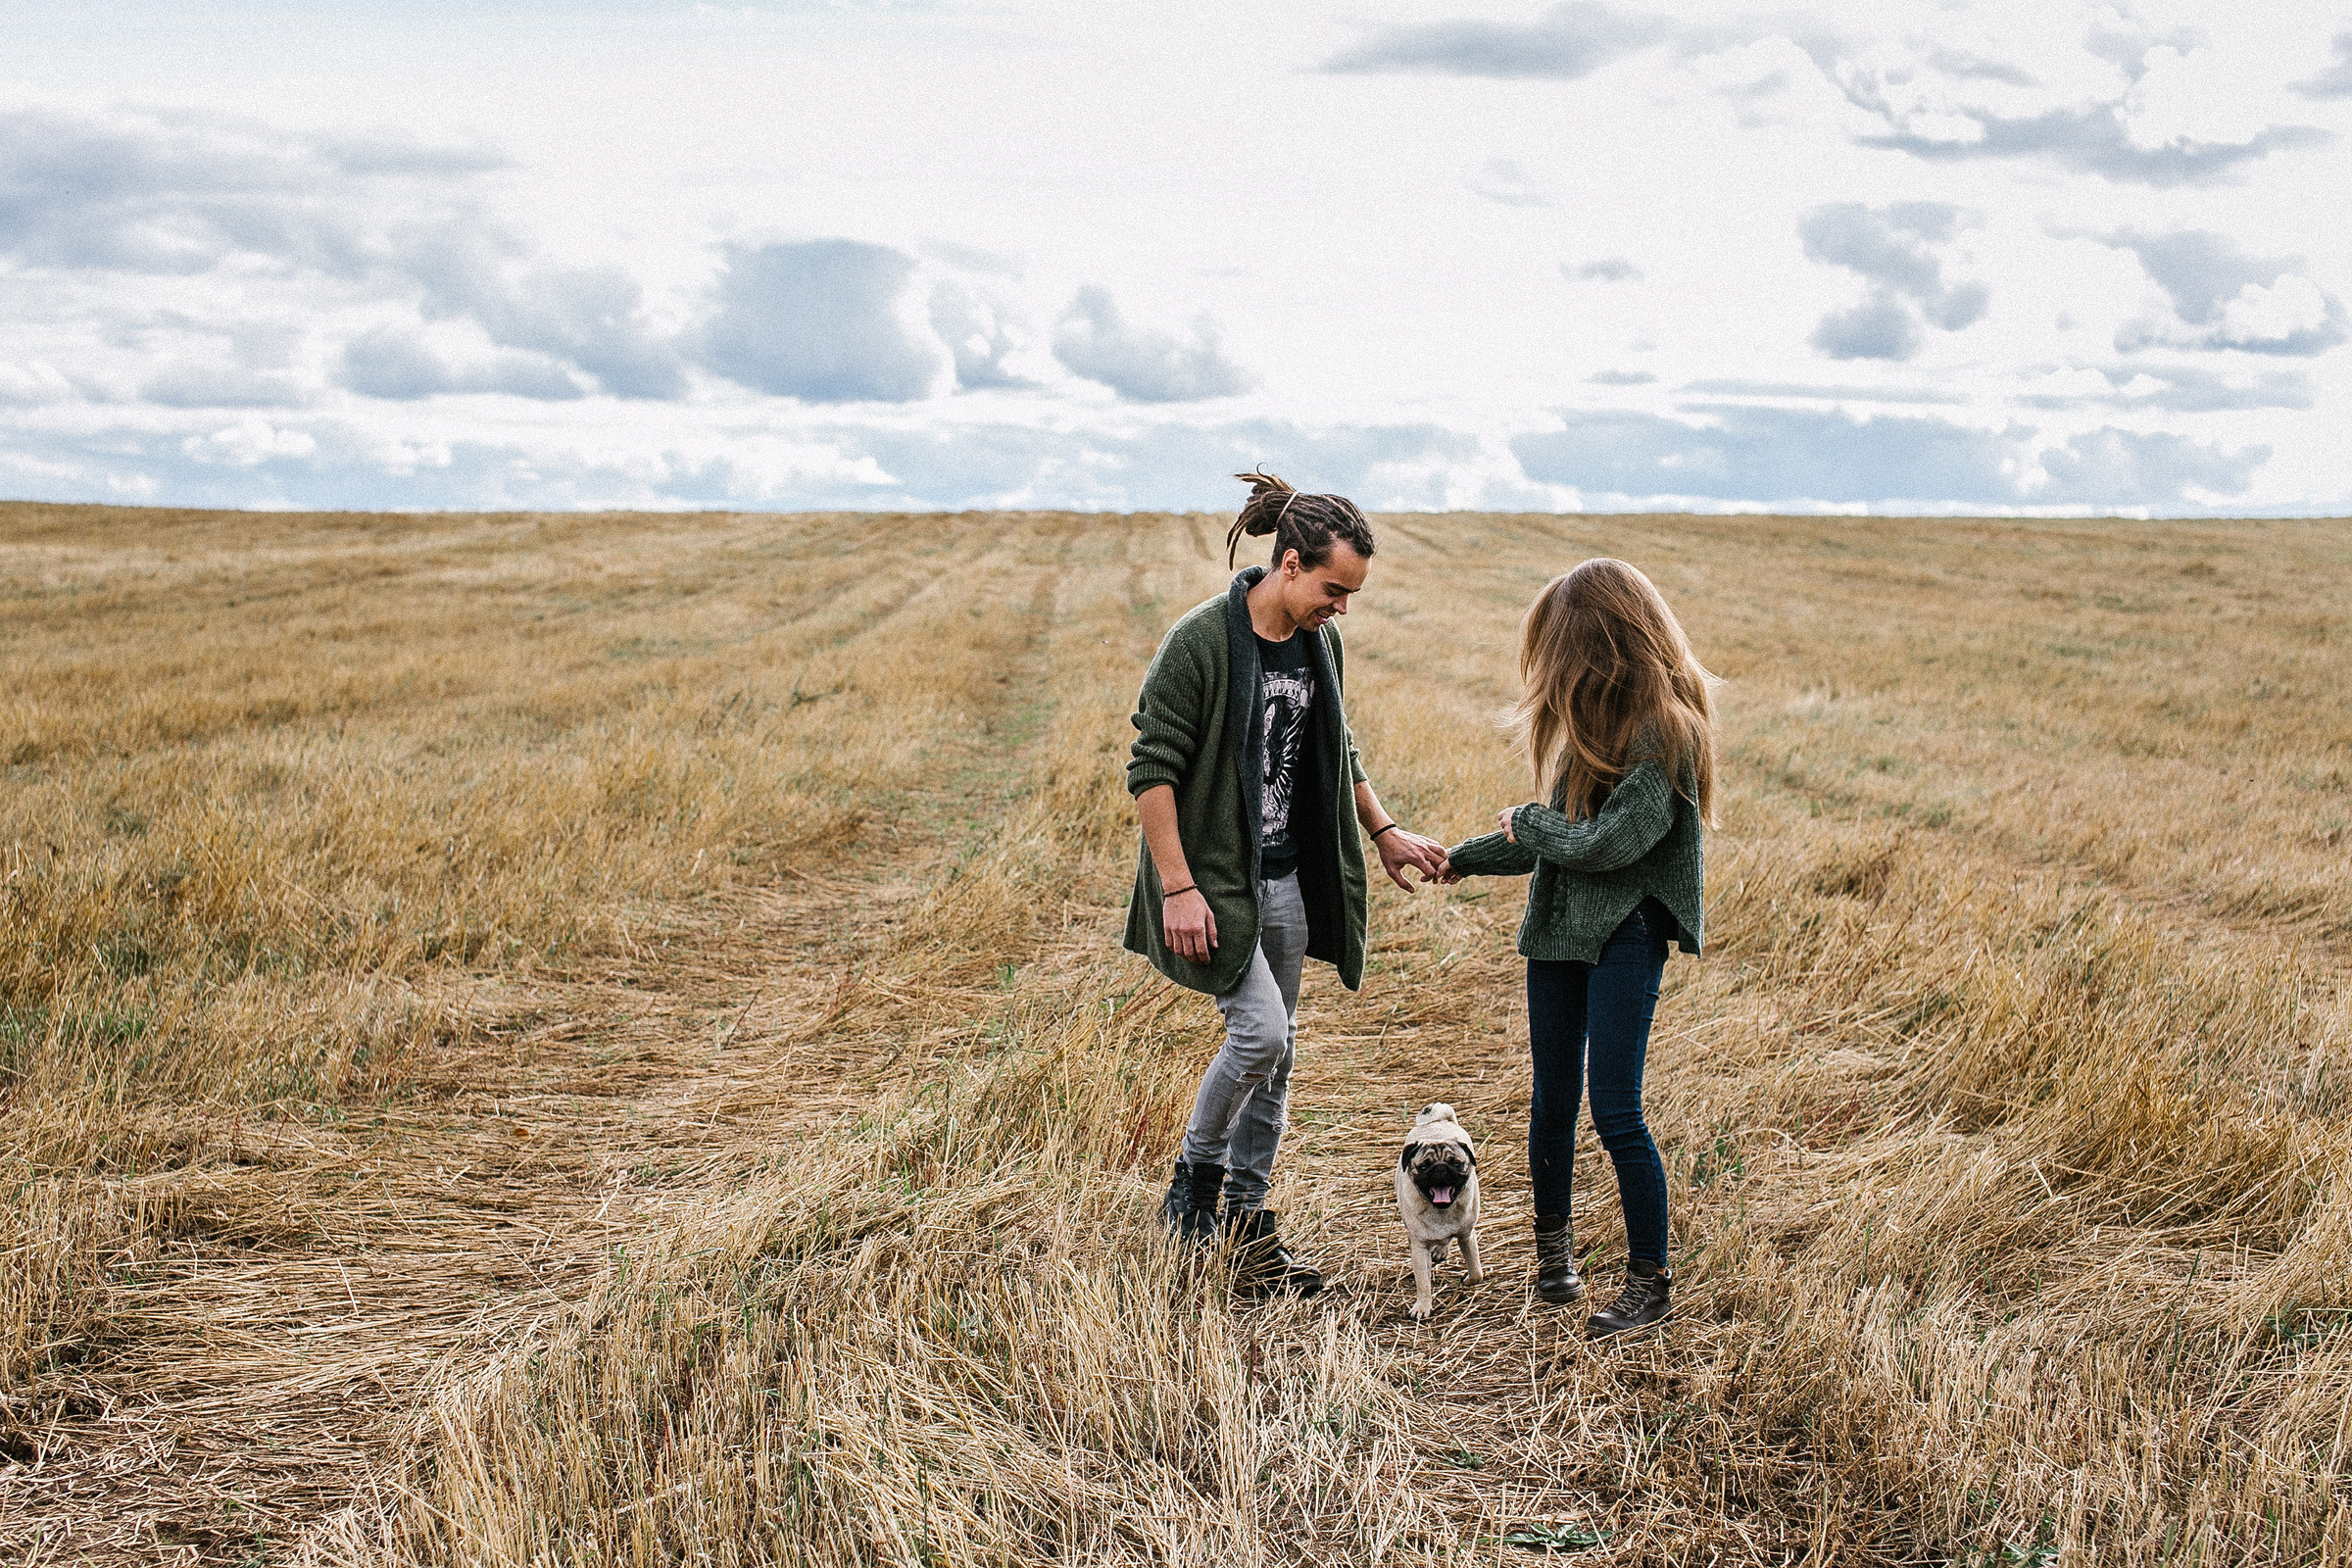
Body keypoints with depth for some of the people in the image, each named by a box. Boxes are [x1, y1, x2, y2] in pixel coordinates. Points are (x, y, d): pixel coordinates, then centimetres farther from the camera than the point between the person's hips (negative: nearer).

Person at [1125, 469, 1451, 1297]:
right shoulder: (1201, 641, -17)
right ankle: (1193, 1185, 8)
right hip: (1214, 877, -7)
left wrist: (1384, 834, 13)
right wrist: (1178, 888, -21)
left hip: (1288, 879, 7)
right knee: (1259, 1028, -16)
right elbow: (1151, 768, -17)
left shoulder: (1321, 643, 4)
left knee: (1276, 1050, 10)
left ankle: (1245, 1224, 21)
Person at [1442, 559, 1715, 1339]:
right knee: (1553, 1099, 13)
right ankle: (1553, 1242, 32)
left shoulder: (1663, 729, -16)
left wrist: (1527, 823, -5)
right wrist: (1467, 857, 23)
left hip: (1627, 932, -8)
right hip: (1559, 925, 8)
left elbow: (1607, 843, -21)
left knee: (1615, 1110, -8)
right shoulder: (1593, 719, 11)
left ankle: (1652, 1280, 6)